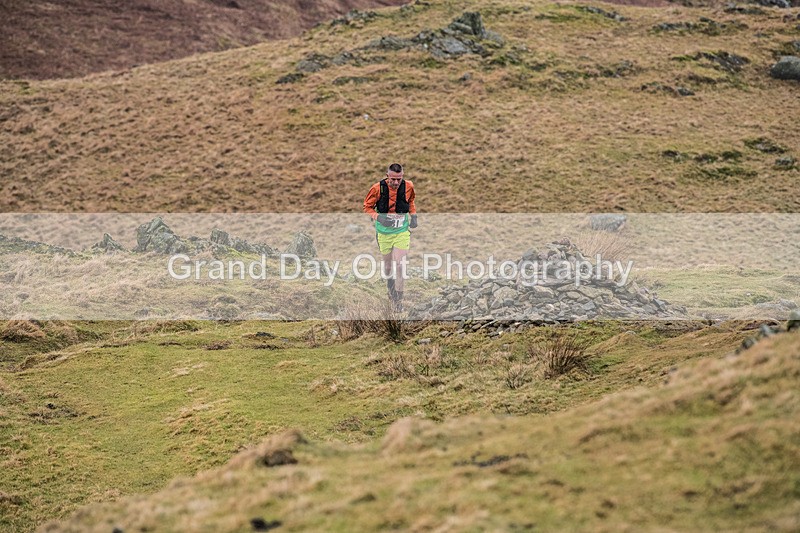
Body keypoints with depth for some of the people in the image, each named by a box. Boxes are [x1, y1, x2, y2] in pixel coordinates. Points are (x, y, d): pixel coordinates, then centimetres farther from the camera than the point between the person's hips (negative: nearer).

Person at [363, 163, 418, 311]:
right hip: (384, 231, 0)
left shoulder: (408, 186, -9)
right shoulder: (378, 188, -17)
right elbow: (367, 206, -5)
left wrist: (413, 215, -1)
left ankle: (398, 299, 0)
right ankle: (390, 287, 42)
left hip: (402, 231, 0)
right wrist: (378, 217, -23)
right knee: (387, 263, 13)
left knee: (400, 264, -10)